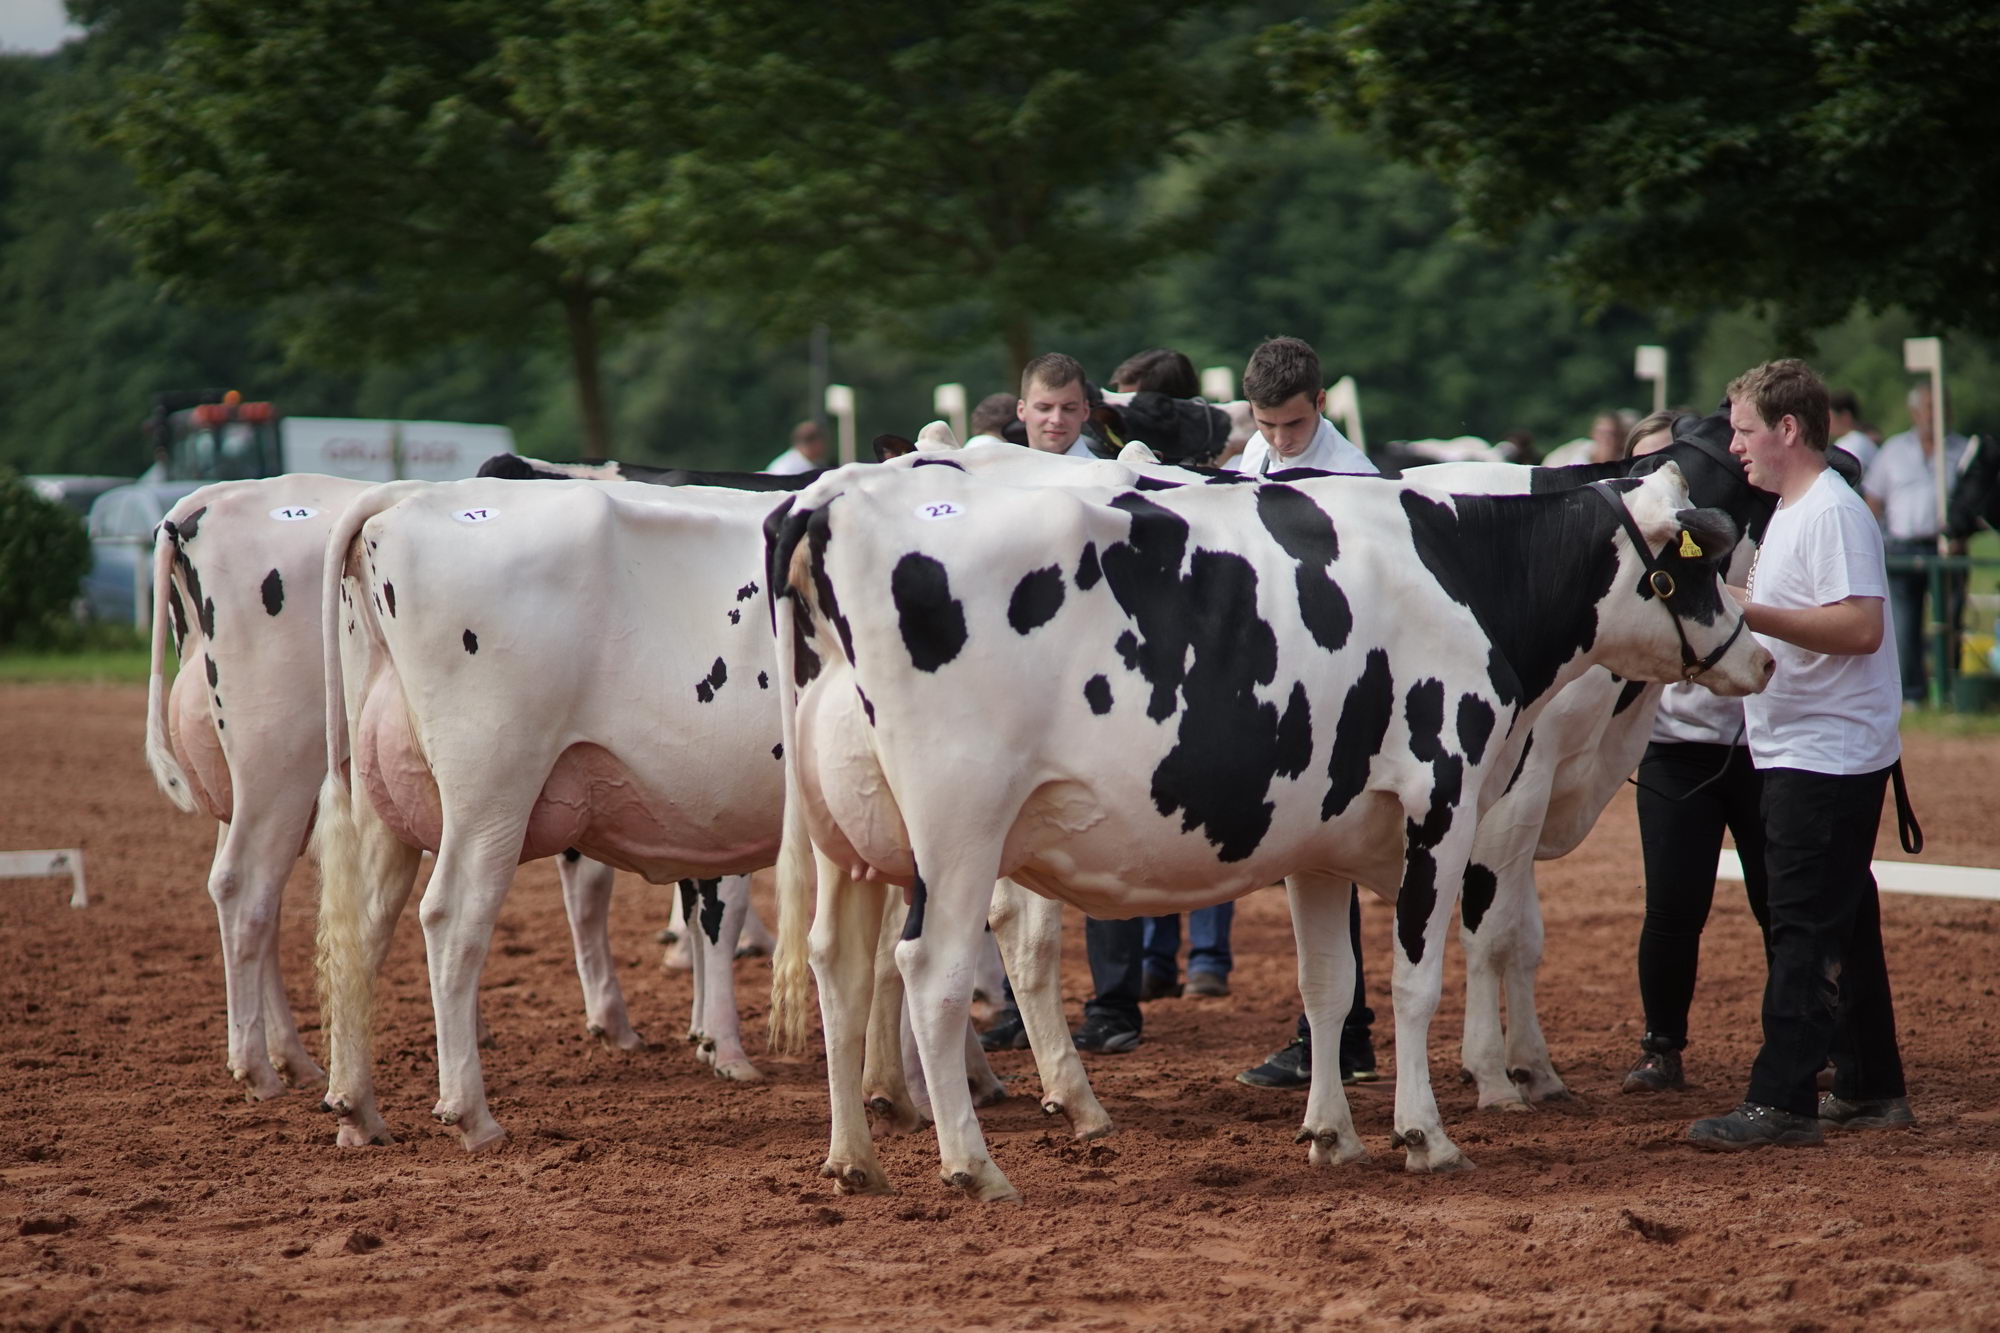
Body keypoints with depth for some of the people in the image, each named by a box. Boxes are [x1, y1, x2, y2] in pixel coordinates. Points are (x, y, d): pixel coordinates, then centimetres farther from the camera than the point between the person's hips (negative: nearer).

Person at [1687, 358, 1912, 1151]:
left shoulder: (1833, 513, -16)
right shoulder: (1791, 513, 17)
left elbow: (1861, 627, -25)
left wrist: (1753, 615, -27)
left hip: (1826, 757, -11)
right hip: (1803, 752, 11)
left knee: (1802, 928, -11)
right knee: (1842, 924, 14)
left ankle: (1782, 1103, -12)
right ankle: (1869, 1090, 21)